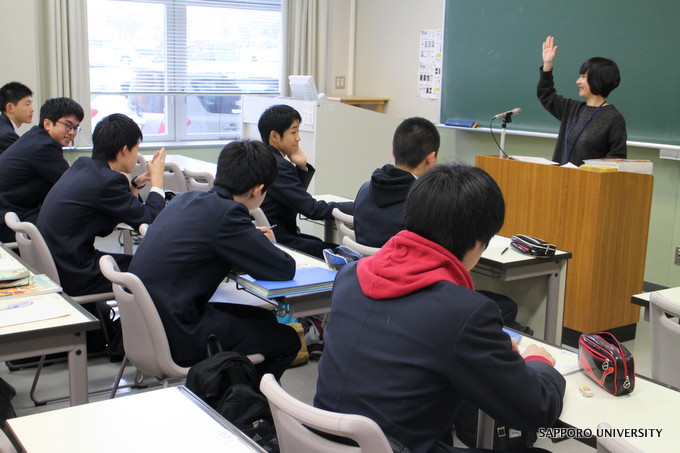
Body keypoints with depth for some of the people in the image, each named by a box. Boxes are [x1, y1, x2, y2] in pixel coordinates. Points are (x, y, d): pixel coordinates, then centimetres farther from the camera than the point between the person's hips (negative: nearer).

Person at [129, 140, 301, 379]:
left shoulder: (186, 198, 5)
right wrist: (265, 246, 6)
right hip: (176, 338, -9)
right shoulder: (227, 213, -21)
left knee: (265, 318, 22)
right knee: (287, 340, 5)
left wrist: (255, 240, 13)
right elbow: (285, 269, -17)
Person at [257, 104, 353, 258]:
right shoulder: (278, 166, -21)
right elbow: (312, 209, -21)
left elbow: (297, 196, 18)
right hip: (278, 241, -10)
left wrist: (302, 167, 3)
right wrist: (358, 207, -15)